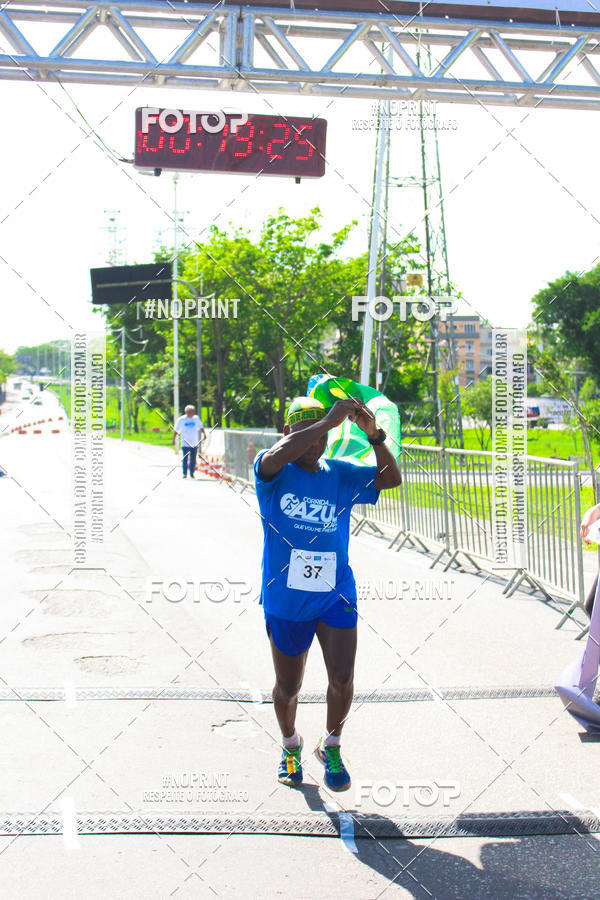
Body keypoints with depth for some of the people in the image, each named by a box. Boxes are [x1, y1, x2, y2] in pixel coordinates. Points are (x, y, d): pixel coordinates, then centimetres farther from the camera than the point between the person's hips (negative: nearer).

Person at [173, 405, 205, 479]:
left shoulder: (196, 418, 8)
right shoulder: (181, 419, 1)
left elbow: (201, 427, 15)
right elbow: (176, 430, 7)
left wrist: (204, 434, -1)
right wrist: (174, 440, 6)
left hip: (195, 443, 3)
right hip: (185, 443, -3)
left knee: (193, 459, 6)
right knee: (185, 458, -8)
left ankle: (192, 473, 15)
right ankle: (184, 473, -4)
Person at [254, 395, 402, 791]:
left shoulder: (340, 474, 3)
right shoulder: (273, 473, -7)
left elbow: (391, 478, -6)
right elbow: (275, 457, -31)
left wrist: (374, 435, -21)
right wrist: (329, 420, -32)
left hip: (336, 595, 2)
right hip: (286, 599, -2)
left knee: (342, 678, -8)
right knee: (288, 687, 12)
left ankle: (331, 748, 20)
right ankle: (291, 746, 41)